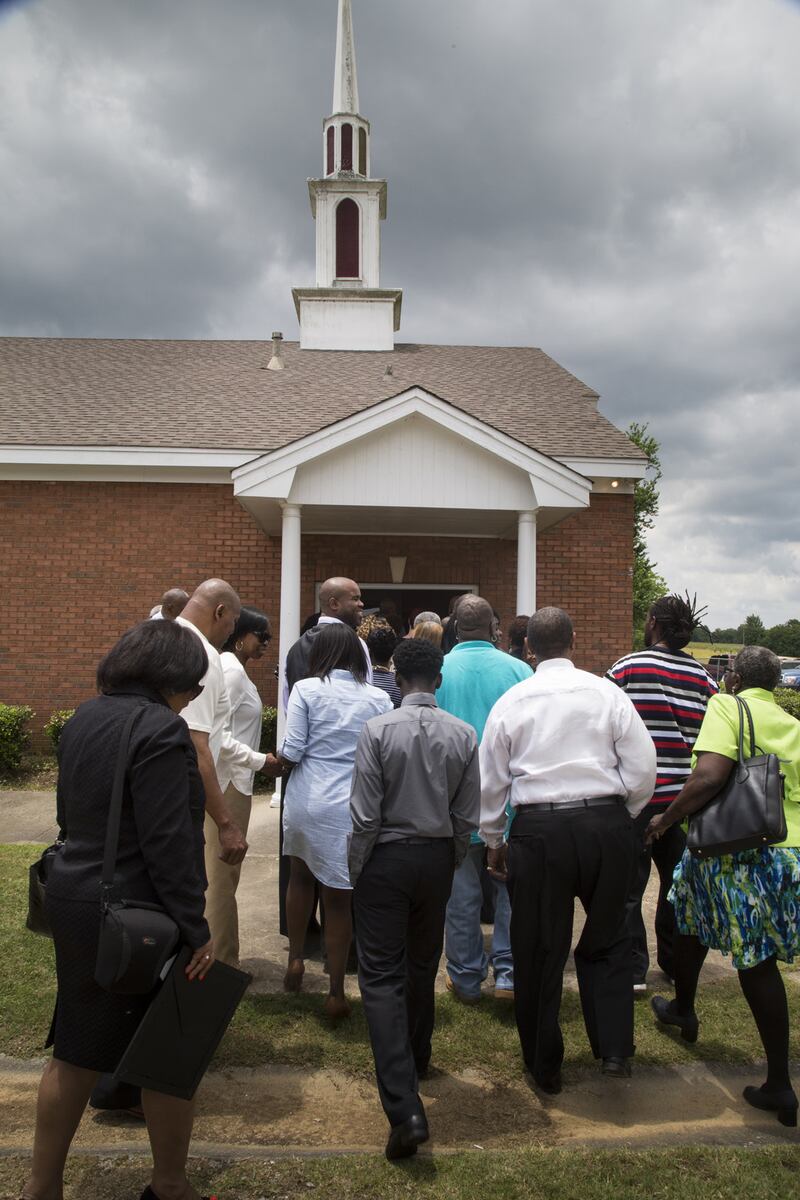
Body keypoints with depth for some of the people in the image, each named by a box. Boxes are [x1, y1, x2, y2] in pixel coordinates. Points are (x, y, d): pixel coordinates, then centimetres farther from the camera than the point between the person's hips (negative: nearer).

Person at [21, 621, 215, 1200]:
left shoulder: (84, 718, 7)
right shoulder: (160, 730, -21)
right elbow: (168, 842, -23)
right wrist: (197, 928, -17)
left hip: (73, 899, 9)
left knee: (76, 1053, 21)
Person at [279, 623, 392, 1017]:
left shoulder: (305, 689, -3)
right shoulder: (378, 697, 0)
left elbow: (292, 752, -8)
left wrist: (277, 760, 14)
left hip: (306, 799, 0)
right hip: (352, 806, 0)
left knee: (300, 876, 26)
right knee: (339, 896, 9)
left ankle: (295, 960, 33)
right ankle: (336, 993, 16)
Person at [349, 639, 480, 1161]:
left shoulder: (378, 730, -16)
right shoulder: (464, 735, -6)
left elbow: (365, 816, -14)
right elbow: (468, 816, -1)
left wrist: (356, 872, 0)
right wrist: (451, 863, 15)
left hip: (386, 858, -4)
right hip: (437, 857, 4)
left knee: (382, 975, 0)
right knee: (423, 966, 22)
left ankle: (405, 1107, -9)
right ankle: (415, 1062, 43)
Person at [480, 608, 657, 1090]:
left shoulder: (512, 702, 1)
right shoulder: (607, 693, -1)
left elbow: (490, 780, 6)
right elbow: (643, 768, -1)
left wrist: (494, 840, 18)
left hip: (538, 831, 0)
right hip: (606, 825, 0)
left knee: (539, 950, 13)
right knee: (607, 940, 21)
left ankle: (545, 1067, 26)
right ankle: (615, 1048, 17)